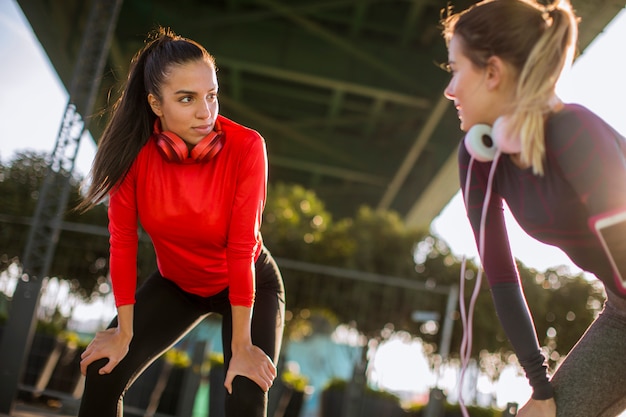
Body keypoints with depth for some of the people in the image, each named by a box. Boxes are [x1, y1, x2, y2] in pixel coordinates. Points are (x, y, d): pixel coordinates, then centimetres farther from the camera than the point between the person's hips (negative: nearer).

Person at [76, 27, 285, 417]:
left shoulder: (246, 147, -30)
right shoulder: (133, 150, -22)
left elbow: (241, 248, -28)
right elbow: (123, 240, -15)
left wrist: (241, 346, -22)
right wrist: (125, 332, -9)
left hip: (250, 284, -2)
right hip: (176, 283, 3)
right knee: (102, 374, -2)